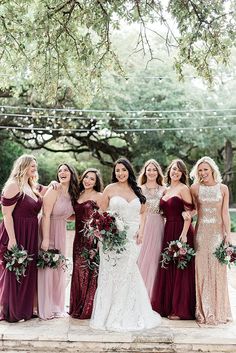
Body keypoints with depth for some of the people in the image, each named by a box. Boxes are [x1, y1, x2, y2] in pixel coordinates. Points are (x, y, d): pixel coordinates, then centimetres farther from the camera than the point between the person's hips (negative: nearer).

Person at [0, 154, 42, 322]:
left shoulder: (33, 187, 11)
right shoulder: (13, 185, -13)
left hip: (31, 236, 8)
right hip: (16, 234, -8)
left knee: (28, 272, 14)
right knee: (14, 272, 2)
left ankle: (25, 309, 27)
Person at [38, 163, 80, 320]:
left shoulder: (72, 194, 7)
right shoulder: (54, 191, -15)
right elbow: (46, 216, -19)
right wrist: (45, 238, -24)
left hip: (61, 232, 7)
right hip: (49, 231, -7)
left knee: (59, 268, 12)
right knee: (48, 268, -2)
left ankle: (57, 307, 24)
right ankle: (46, 308, 9)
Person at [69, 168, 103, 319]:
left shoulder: (98, 196, -3)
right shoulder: (78, 195, 15)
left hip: (92, 238, -6)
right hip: (79, 238, 6)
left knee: (90, 271, -4)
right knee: (78, 271, 8)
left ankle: (88, 309, 7)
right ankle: (77, 308, 19)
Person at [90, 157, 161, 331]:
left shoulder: (137, 190, 11)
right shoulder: (110, 189, 3)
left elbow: (142, 212, 16)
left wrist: (141, 230, 2)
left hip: (133, 238, 2)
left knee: (128, 274, 4)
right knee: (112, 275, 0)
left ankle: (128, 314, 18)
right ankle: (108, 314, 13)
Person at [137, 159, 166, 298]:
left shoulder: (163, 190, 10)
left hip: (158, 228, 1)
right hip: (142, 227, -1)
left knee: (154, 260, 1)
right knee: (141, 259, -2)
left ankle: (152, 295, 12)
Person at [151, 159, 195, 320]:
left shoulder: (183, 189, -6)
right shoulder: (166, 190, 15)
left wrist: (184, 234, -21)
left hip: (181, 230, -7)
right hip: (168, 231, 7)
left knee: (180, 270, -1)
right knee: (167, 269, 11)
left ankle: (180, 309, 7)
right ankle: (167, 306, 22)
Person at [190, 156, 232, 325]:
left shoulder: (223, 189, 4)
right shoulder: (195, 188, 4)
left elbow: (225, 213, 2)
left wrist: (228, 234, -4)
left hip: (218, 232, 0)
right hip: (201, 232, 0)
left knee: (218, 270, 2)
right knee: (202, 270, 2)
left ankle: (218, 310, 14)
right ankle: (204, 311, 11)